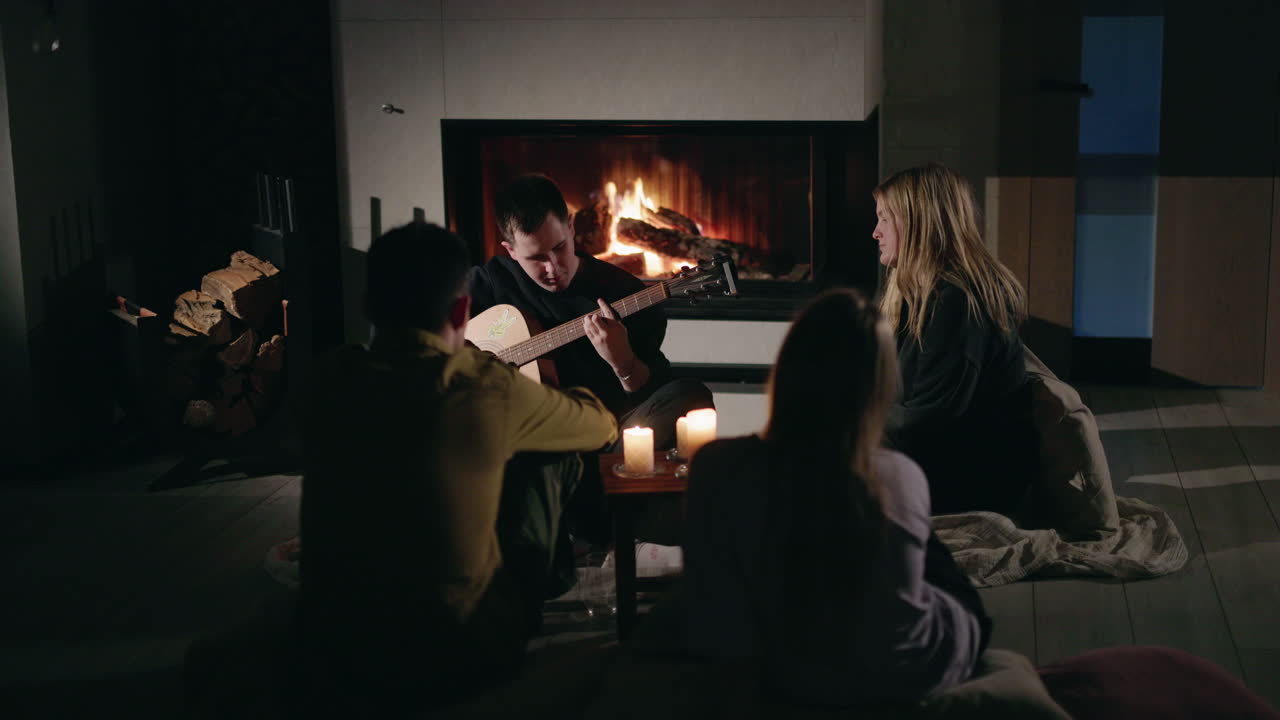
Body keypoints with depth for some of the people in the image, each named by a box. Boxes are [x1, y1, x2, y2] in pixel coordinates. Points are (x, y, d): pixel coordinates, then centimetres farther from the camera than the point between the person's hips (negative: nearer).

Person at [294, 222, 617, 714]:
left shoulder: (329, 378, -6)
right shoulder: (490, 390, -15)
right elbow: (601, 427, 6)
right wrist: (571, 396, 30)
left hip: (330, 659, 4)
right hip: (456, 662, -4)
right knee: (549, 458, 14)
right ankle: (552, 578, 41)